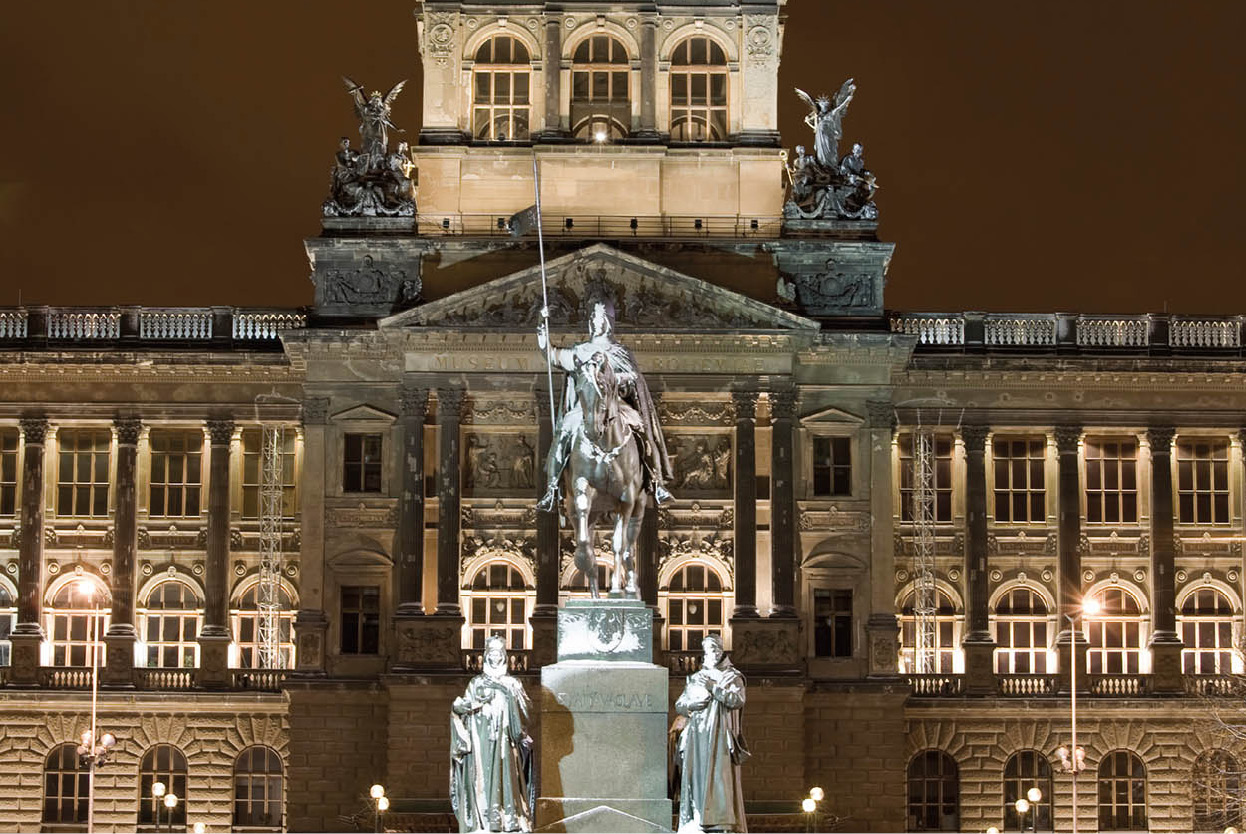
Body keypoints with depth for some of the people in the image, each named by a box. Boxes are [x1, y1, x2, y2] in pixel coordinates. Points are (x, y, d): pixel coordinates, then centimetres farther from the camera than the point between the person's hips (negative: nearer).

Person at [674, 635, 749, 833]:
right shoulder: (694, 679, 19)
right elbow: (679, 706, 17)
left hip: (720, 735, -4)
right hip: (697, 737, 4)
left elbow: (738, 700, -8)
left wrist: (713, 688, -11)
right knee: (695, 777, -5)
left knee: (720, 777, -14)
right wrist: (694, 703, -4)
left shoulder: (732, 677, 9)